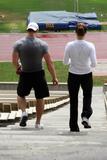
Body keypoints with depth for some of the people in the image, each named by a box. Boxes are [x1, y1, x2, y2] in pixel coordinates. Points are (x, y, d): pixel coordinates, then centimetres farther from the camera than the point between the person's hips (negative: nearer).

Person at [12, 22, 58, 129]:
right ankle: (38, 123, 15)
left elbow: (14, 61, -10)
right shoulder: (42, 44, -7)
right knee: (40, 98, 13)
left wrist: (18, 68, 12)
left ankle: (24, 112, -4)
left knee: (20, 95, 21)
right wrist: (54, 77, -2)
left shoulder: (18, 44, -7)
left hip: (25, 75, 0)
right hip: (39, 74, 0)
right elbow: (49, 62, -9)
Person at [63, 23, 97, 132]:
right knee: (87, 96, 22)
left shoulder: (69, 45, -11)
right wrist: (89, 65, 7)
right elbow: (94, 63, -15)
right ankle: (85, 116, -3)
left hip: (73, 75, 0)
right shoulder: (90, 46, -13)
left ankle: (74, 126, 14)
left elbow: (65, 62, -4)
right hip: (86, 75, 0)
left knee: (73, 100, 13)